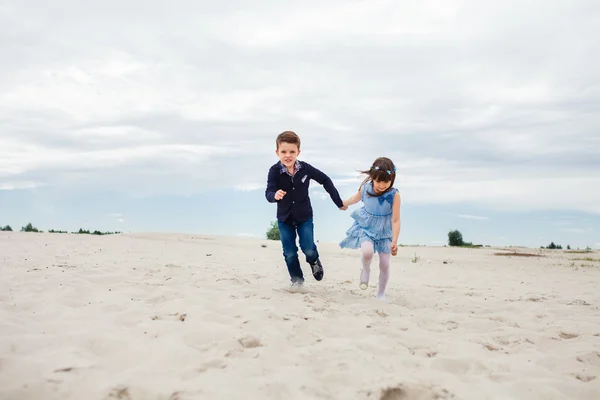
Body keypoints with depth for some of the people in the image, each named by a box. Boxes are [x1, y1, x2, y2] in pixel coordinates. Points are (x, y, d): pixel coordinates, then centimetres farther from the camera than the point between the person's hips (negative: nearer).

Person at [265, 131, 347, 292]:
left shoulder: (305, 168, -15)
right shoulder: (274, 171, -19)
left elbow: (325, 180, -2)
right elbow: (268, 193, -27)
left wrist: (339, 202, 2)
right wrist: (275, 195, -53)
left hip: (304, 216, 0)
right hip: (284, 218, 0)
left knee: (309, 249, -9)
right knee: (289, 253, 2)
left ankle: (314, 262, 26)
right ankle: (297, 279, 23)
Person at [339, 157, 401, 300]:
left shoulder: (394, 195, -23)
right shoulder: (365, 188, -16)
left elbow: (395, 220, -21)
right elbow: (356, 197, 10)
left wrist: (394, 242, -27)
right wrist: (343, 204, 25)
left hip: (384, 231, 0)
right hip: (366, 227, 1)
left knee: (385, 264, 1)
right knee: (367, 251, -28)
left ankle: (381, 293, 24)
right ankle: (366, 270, 7)